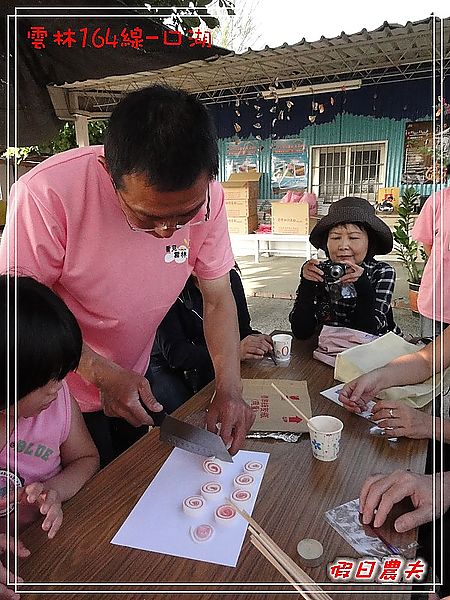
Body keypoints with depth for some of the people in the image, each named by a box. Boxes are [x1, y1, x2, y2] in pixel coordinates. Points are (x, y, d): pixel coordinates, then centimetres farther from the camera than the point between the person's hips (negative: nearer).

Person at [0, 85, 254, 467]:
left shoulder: (206, 198, -18)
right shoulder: (47, 193, -31)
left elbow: (218, 298, -11)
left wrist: (230, 388, -22)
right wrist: (101, 373, -29)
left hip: (134, 383, 4)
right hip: (63, 392, -3)